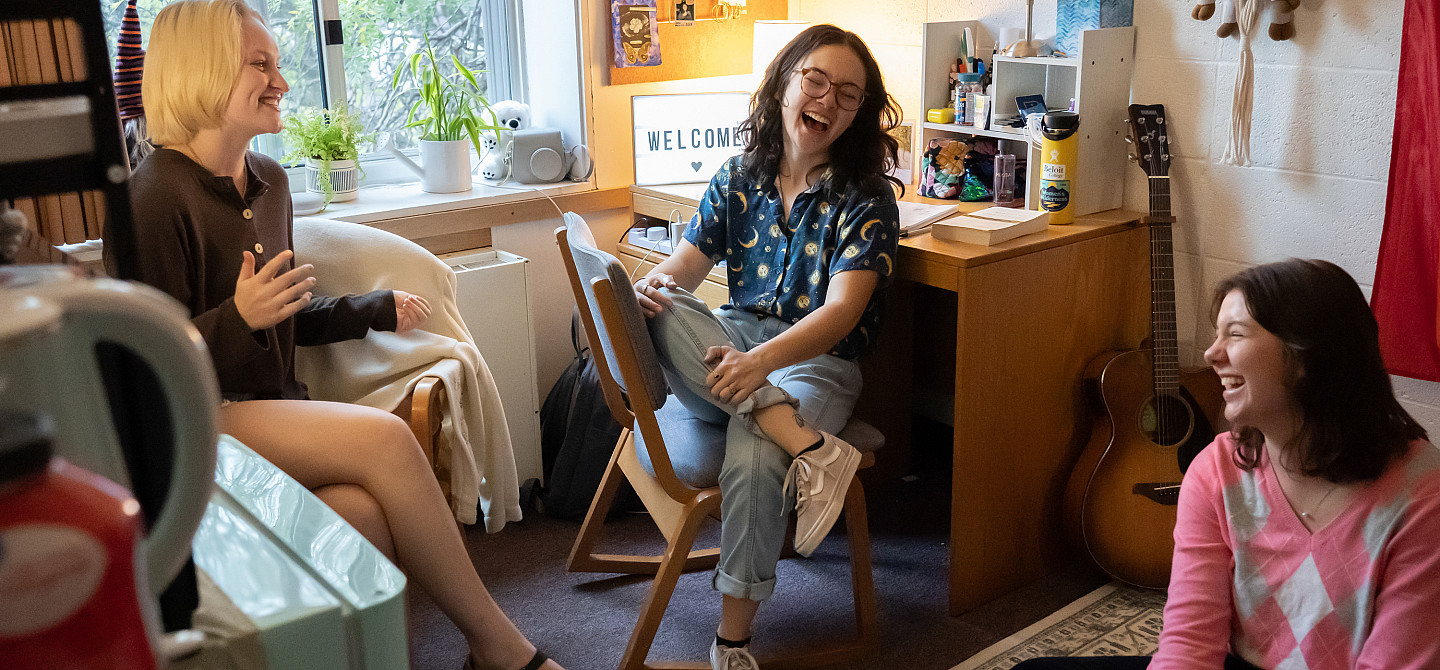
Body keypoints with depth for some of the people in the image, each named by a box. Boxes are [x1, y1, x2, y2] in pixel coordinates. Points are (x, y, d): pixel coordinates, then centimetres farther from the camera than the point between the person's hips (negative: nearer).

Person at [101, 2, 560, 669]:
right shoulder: (154, 200, -12)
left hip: (274, 411, 7)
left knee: (363, 515, -27)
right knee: (383, 437, -27)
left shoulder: (269, 182, 14)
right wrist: (238, 317, -26)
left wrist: (375, 310, 20)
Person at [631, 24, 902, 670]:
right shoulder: (739, 178, 9)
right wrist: (653, 284, -21)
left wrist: (760, 362, -35)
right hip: (730, 350, 4)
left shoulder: (866, 198, -5)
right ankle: (809, 445, -36)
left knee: (752, 462, -34)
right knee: (658, 306, -28)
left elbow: (841, 311, -16)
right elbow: (683, 265, 6)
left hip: (815, 361, -4)